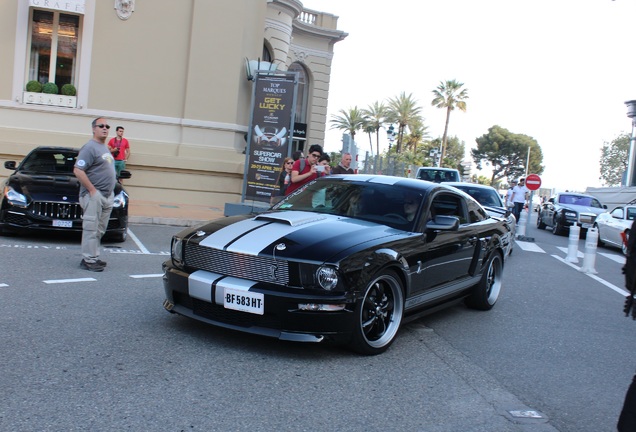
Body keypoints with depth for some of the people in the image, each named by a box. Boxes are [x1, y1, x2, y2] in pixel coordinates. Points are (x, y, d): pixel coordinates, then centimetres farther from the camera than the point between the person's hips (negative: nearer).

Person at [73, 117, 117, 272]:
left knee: (99, 230, 13)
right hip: (94, 195, -9)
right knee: (91, 228, -6)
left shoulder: (105, 148, 18)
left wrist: (111, 192, 13)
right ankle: (89, 260, -3)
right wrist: (92, 190, -19)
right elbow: (78, 170, -18)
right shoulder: (90, 147, -11)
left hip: (108, 196, 9)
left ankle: (93, 257, 20)